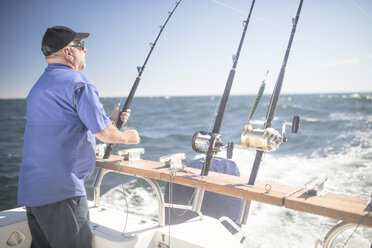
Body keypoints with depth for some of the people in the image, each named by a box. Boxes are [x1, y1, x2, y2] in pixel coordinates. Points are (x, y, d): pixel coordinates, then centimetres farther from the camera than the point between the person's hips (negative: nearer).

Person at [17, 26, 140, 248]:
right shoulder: (77, 80, -13)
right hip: (61, 191, -9)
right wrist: (127, 137, 7)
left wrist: (111, 120, 21)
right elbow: (104, 133, -14)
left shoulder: (39, 86, 17)